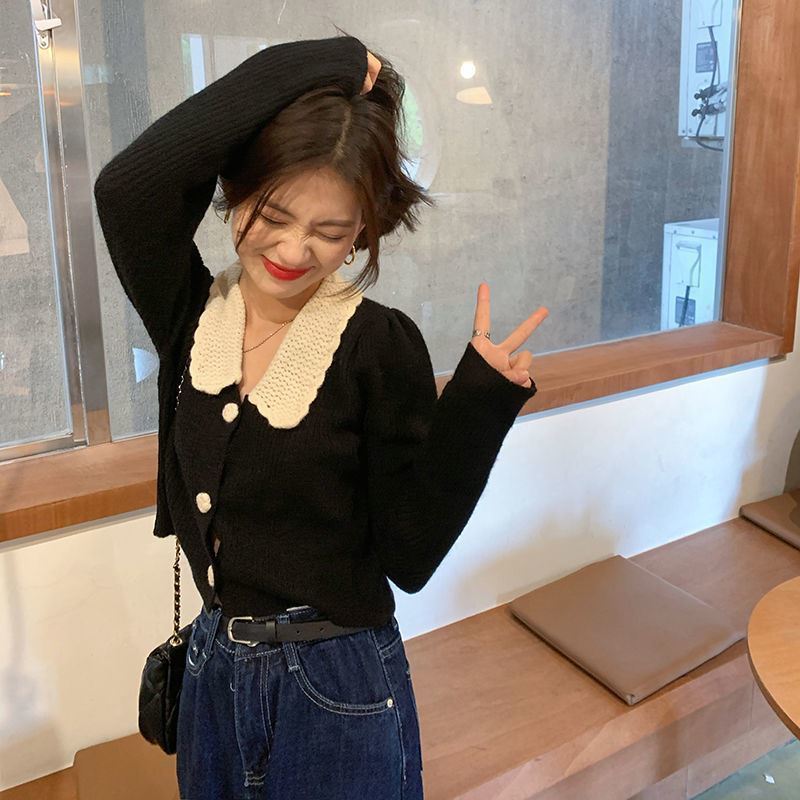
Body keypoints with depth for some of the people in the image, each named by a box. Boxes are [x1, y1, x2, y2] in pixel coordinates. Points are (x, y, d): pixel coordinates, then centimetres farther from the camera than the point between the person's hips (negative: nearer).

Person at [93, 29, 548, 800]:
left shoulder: (381, 346, -16)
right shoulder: (191, 315, -7)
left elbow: (410, 555, -16)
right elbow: (127, 187, -27)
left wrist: (479, 398, -25)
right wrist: (298, 70, -22)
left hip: (340, 694, -4)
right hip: (213, 673, 4)